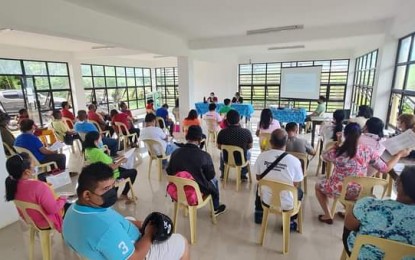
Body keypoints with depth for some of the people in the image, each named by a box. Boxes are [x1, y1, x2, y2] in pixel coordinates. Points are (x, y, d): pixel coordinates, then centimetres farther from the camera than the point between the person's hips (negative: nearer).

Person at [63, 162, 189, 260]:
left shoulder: (73, 209, -13)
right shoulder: (107, 227, -42)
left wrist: (141, 224, -4)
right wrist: (149, 233, -15)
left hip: (107, 250, 8)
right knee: (181, 243, 4)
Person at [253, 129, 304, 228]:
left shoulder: (261, 156, -16)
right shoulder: (294, 160, -22)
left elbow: (258, 178, 0)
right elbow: (296, 186, -8)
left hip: (266, 201, 2)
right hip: (287, 204, -1)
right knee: (299, 191, 30)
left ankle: (259, 214, 46)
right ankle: (290, 222, 30)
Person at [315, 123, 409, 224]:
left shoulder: (337, 152, -23)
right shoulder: (368, 151, -16)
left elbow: (324, 155, 0)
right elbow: (385, 168, -4)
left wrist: (336, 145, 11)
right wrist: (400, 154, 7)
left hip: (340, 190, -4)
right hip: (358, 191, 4)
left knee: (318, 186, 25)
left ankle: (327, 216, 26)